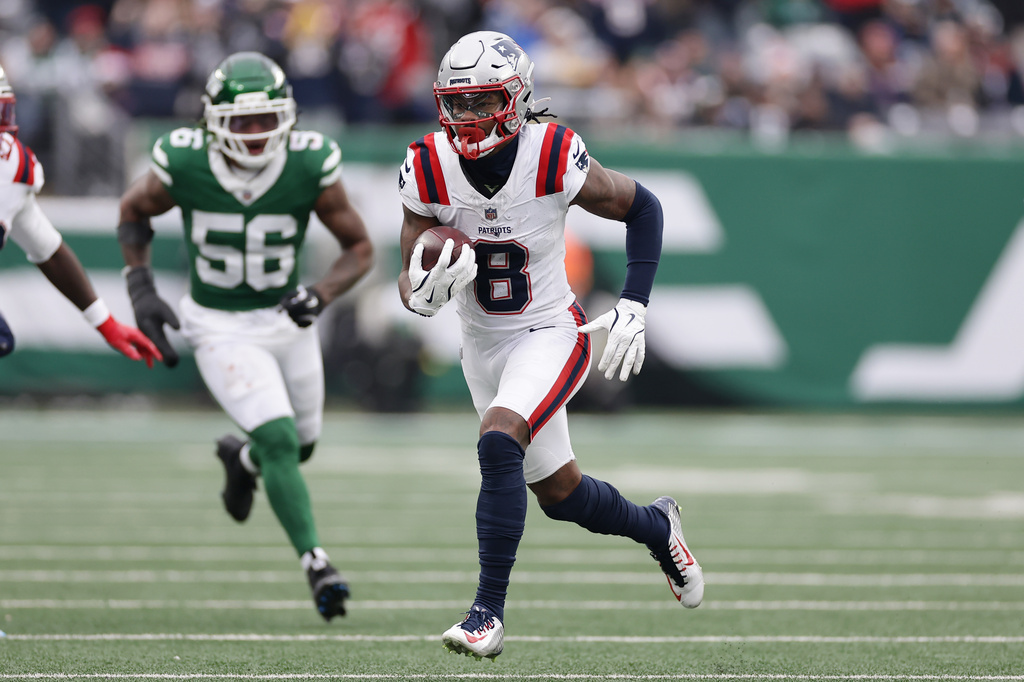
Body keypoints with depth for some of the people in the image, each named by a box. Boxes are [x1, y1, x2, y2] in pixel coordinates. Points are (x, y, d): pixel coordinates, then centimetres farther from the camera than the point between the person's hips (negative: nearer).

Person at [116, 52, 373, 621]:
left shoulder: (311, 168, -19)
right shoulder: (183, 167, -21)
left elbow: (360, 247, -8)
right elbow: (134, 213, 2)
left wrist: (321, 295, -25)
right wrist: (142, 290, -8)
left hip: (287, 321, 3)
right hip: (222, 331, -3)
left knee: (301, 445, 20)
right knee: (279, 441, -20)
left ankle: (241, 458, 53)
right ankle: (316, 563, -16)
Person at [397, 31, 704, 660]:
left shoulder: (554, 160, -21)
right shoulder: (429, 172, -13)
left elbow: (642, 209, -4)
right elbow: (411, 286, -6)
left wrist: (633, 308, -10)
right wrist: (427, 289, -31)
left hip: (550, 332, -5)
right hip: (482, 343, 5)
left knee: (499, 442, -29)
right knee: (559, 493, 15)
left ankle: (489, 611, -23)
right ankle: (657, 527, 46)